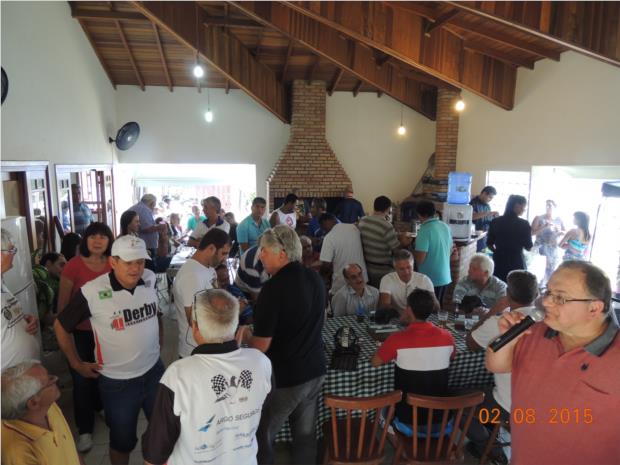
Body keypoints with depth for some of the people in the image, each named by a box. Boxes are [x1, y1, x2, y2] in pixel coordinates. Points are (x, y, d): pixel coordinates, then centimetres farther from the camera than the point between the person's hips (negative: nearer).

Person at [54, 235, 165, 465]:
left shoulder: (150, 279, -9)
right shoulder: (92, 291, -22)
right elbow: (61, 326, -6)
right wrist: (77, 364, -1)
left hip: (154, 371, 4)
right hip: (117, 381, -3)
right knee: (122, 439, 18)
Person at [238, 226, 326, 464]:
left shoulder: (273, 287, -24)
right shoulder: (315, 278, -1)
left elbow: (261, 345, -20)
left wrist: (246, 336, 0)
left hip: (283, 377, -7)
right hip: (315, 370, 7)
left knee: (261, 437, 14)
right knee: (305, 433, 20)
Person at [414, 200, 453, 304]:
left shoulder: (425, 230, -20)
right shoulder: (445, 226, 4)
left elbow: (419, 259, -22)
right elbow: (450, 250, 17)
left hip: (430, 279, -8)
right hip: (445, 277, 8)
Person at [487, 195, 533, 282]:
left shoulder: (495, 222, 0)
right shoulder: (523, 224, -8)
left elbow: (489, 244, 6)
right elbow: (528, 247, -2)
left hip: (499, 262, 3)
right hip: (516, 263, -3)